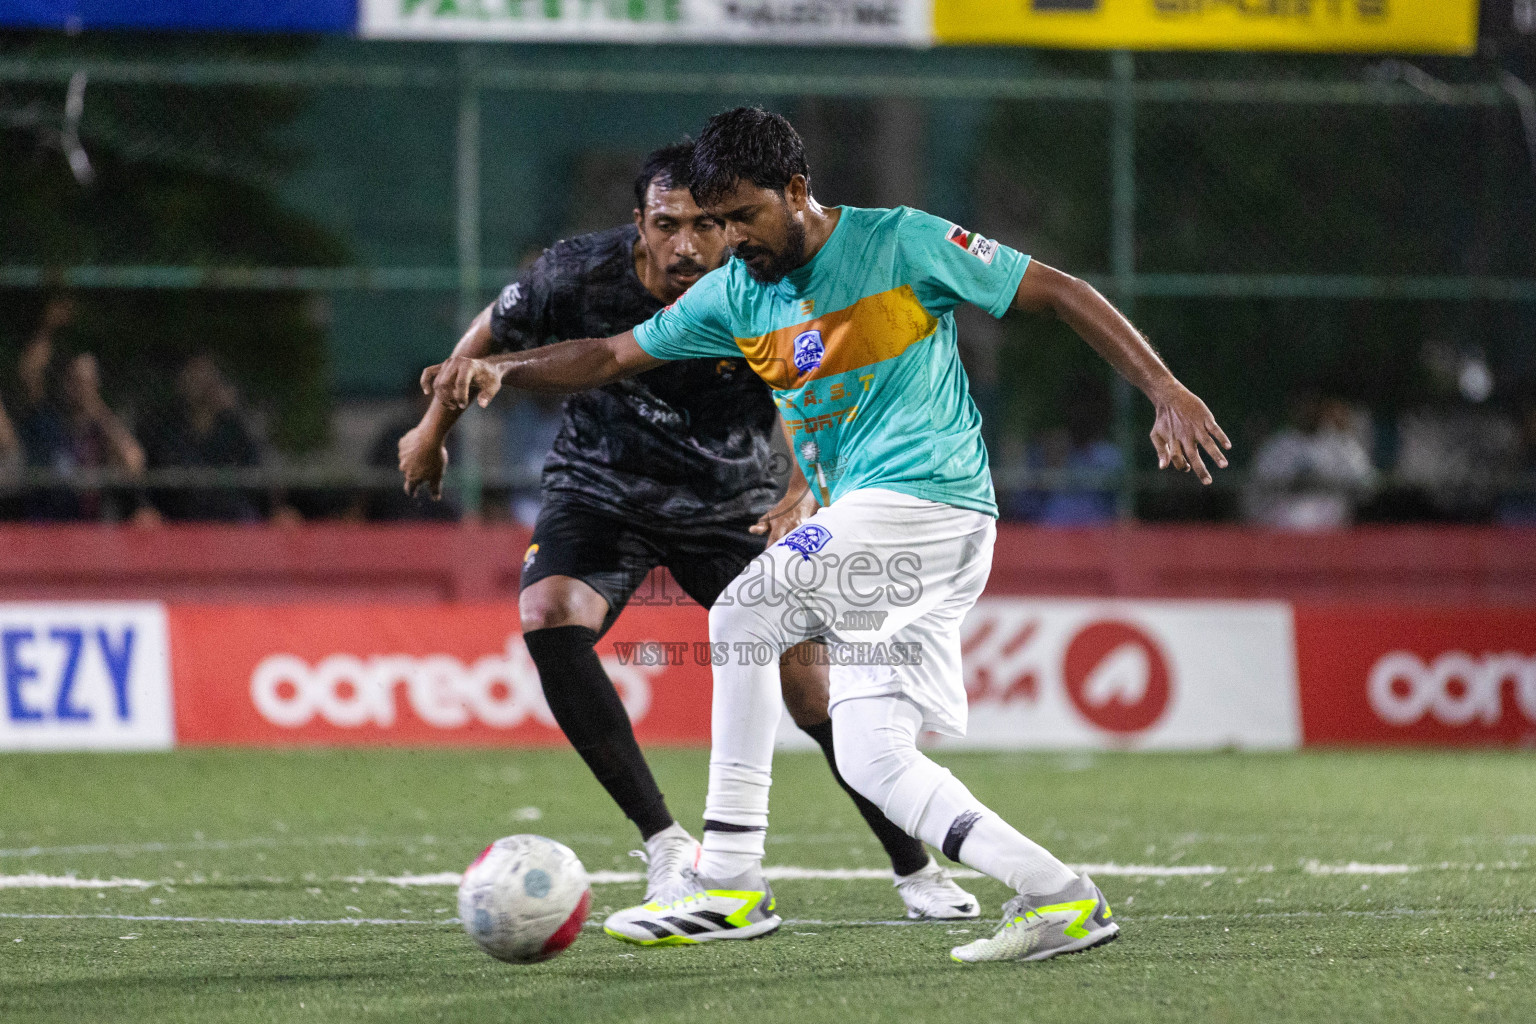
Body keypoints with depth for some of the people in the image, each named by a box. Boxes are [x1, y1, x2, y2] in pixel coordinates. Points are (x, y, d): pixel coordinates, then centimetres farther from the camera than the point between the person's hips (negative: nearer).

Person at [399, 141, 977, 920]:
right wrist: (433, 430, 11)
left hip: (731, 499, 0)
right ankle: (666, 846, -22)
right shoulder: (582, 274, -21)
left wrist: (805, 495, -35)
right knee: (548, 615, -28)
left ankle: (914, 868, 13)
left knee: (807, 673, -10)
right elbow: (496, 333, -1)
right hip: (600, 487, 0)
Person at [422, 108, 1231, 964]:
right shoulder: (736, 295, 12)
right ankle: (1058, 894, -4)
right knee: (872, 756, 0)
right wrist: (500, 371, -3)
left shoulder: (901, 244, -6)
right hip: (868, 519, 8)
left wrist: (1166, 391, -10)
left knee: (743, 613, -13)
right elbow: (614, 356, 14)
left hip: (925, 500, -8)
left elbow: (1060, 293, -3)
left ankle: (729, 885, -11)